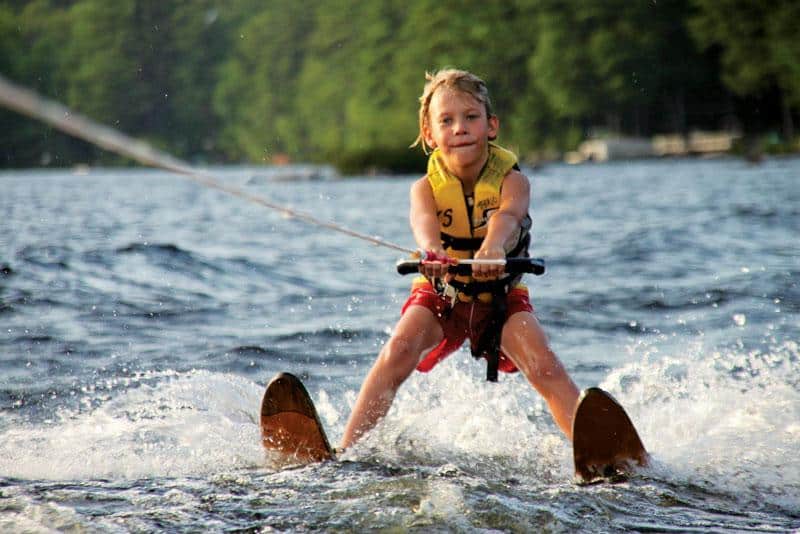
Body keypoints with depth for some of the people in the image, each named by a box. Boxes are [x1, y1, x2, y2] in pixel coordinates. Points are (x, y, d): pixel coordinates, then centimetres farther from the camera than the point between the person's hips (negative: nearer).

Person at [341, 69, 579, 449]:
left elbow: (507, 215, -41)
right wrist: (432, 252, -64)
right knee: (397, 353, -23)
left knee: (544, 365, -22)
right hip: (440, 293, 0)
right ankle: (346, 450, -23)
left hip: (501, 294, 0)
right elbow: (423, 219, -39)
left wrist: (493, 247, -66)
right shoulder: (427, 186, -15)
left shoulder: (511, 180, -17)